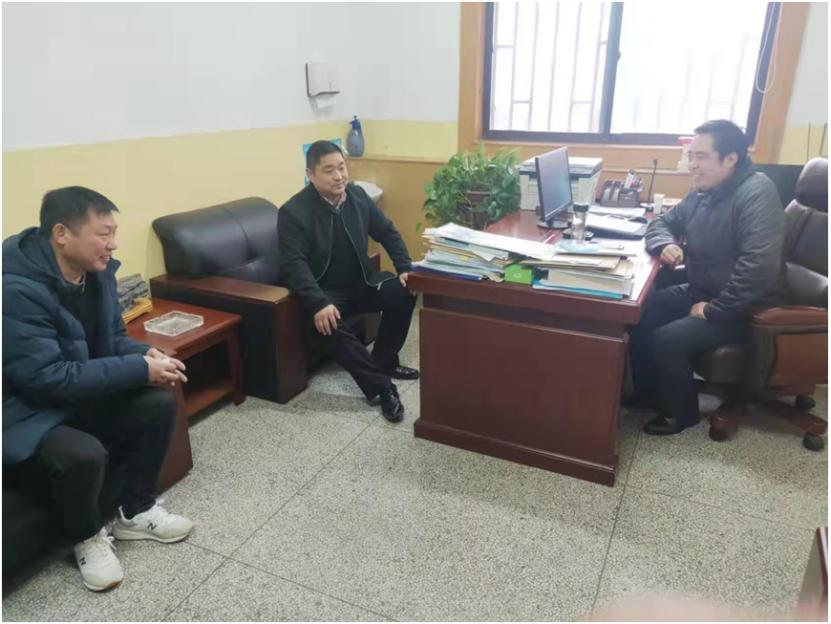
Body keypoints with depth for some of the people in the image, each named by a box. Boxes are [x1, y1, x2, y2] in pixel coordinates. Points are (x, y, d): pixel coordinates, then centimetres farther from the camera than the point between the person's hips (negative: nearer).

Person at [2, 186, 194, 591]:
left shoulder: (96, 270, -4)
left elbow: (113, 337, 9)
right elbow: (48, 378, -32)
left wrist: (145, 354, -15)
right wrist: (140, 371, -30)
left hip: (85, 394, 8)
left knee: (159, 403, -10)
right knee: (83, 453, -33)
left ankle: (135, 512, 10)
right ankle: (87, 538, 2)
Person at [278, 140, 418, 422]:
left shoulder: (357, 195, 1)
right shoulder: (293, 212, -16)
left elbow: (388, 233, 10)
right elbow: (294, 264, -24)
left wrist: (405, 269, -3)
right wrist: (318, 303, -37)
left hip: (361, 282, 6)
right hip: (325, 291, -5)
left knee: (404, 291, -16)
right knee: (328, 324, -35)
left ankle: (385, 362, 2)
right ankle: (381, 386, -26)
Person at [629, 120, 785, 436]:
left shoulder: (756, 193, -22)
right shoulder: (702, 193, 5)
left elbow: (759, 266, -31)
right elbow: (662, 222, 16)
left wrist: (713, 311, -26)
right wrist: (666, 244, -8)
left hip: (744, 309, -8)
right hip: (700, 291, 8)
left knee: (666, 338, -24)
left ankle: (681, 411, 2)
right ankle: (648, 391, 11)